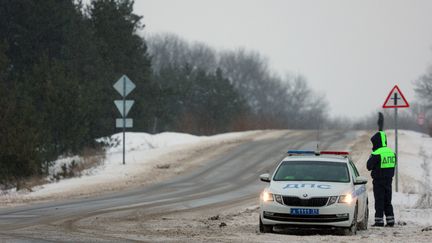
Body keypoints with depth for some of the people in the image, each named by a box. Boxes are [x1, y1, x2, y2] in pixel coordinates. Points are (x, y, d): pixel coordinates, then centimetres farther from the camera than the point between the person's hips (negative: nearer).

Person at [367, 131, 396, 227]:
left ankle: (379, 221, -3)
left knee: (379, 201, -2)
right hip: (389, 180, 7)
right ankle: (390, 221, 14)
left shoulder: (376, 154, -17)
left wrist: (371, 156, 2)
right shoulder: (391, 152, 6)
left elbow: (369, 166, -11)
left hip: (378, 180, -7)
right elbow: (393, 166, 12)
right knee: (387, 201, 13)